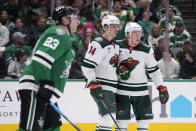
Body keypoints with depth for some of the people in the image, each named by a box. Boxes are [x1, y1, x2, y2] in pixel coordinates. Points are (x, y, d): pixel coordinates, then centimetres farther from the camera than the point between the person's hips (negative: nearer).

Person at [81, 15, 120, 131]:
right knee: (109, 116, -19)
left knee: (105, 119, 10)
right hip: (101, 87, -9)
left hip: (112, 87, 9)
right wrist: (94, 85, -22)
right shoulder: (98, 44, -12)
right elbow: (87, 66, -18)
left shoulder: (115, 45, 17)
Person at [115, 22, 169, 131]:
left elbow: (154, 70, 4)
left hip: (141, 92, 2)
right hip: (122, 91, -2)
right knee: (122, 120, -2)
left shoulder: (146, 50, 0)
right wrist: (119, 69, -13)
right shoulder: (118, 47, -2)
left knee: (144, 120, 1)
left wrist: (162, 88, -1)